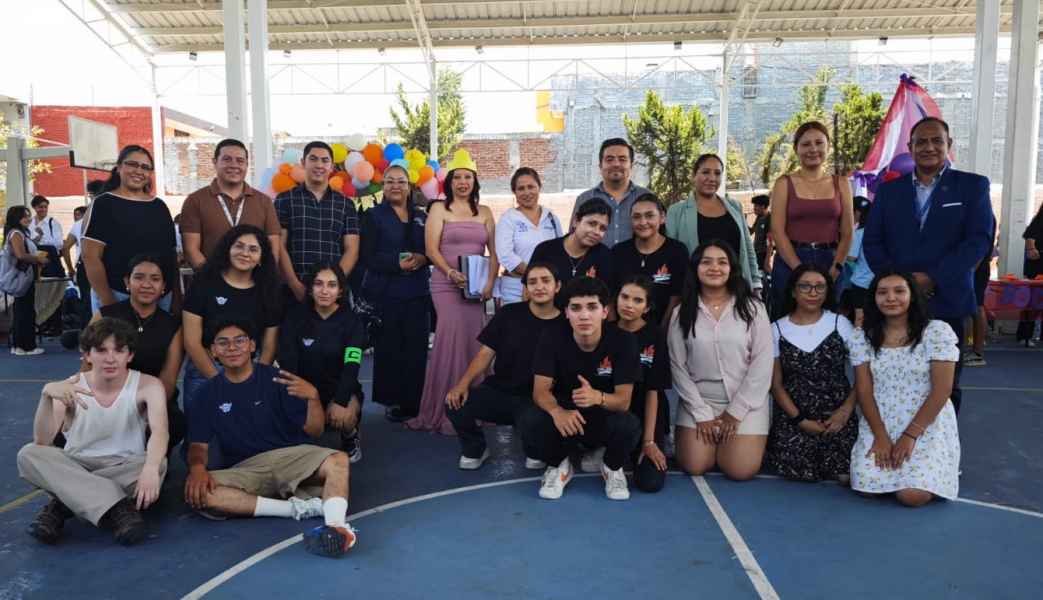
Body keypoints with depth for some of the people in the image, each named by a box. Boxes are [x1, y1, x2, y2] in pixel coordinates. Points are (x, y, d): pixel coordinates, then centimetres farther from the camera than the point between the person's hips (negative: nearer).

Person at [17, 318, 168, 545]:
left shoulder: (147, 386, -10)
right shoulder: (70, 387, -4)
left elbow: (159, 430, -28)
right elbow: (42, 442, -16)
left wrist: (150, 468, -50)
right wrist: (47, 395, -33)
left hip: (124, 470, -1)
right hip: (74, 468, 1)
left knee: (158, 465, -32)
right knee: (28, 454, -24)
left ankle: (64, 504, -21)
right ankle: (115, 508, -34)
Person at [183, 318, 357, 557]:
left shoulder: (276, 378, 1)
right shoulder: (209, 393, 9)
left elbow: (314, 431, -1)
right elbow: (199, 445, 6)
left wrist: (313, 396, -22)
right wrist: (197, 467, -18)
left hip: (290, 456, -2)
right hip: (244, 470, 2)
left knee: (338, 460, -30)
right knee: (197, 494, -28)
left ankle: (336, 526, -53)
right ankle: (297, 507, -25)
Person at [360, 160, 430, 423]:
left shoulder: (421, 217, 15)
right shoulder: (374, 215, 3)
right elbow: (368, 256, -6)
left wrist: (421, 258, -10)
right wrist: (398, 263, -19)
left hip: (416, 292, 3)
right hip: (384, 292, -3)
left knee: (416, 348, 1)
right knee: (388, 348, -2)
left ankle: (414, 401, 12)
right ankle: (392, 400, 10)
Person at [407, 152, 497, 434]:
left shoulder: (484, 212, 16)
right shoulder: (439, 208, 6)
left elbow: (494, 251, 12)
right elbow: (431, 248, -3)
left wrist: (490, 281, -3)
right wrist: (450, 272, -18)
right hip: (446, 284, -3)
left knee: (472, 341, 0)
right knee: (452, 338, -14)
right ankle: (444, 409, -4)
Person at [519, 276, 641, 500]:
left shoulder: (623, 341, -20)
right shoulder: (551, 338, -17)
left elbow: (624, 401, -21)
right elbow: (540, 390, -19)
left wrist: (598, 397, -44)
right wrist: (557, 411, -42)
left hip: (605, 417, -1)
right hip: (565, 415, 1)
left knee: (629, 425, -34)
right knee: (530, 421, -30)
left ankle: (612, 467, 3)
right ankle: (559, 465, 4)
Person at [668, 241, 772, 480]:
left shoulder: (752, 308, -3)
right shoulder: (682, 312, 0)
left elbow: (762, 363, -6)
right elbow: (678, 367, -2)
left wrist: (735, 412, -10)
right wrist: (702, 414, -8)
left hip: (746, 401, -1)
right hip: (698, 400, 1)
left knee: (741, 470, -14)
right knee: (694, 466, -11)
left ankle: (728, 440, 20)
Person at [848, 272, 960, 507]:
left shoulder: (937, 332, -8)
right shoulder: (862, 337, 1)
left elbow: (942, 390, -11)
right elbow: (864, 391, 0)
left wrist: (910, 436, -14)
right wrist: (881, 437, -10)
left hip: (928, 428, -2)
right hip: (878, 426, 3)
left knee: (913, 495, -19)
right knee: (866, 487, -15)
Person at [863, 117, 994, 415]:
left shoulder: (973, 186, 5)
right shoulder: (889, 189, 12)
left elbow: (979, 239, -5)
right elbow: (872, 241, 7)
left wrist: (933, 278, -15)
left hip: (946, 300, -1)